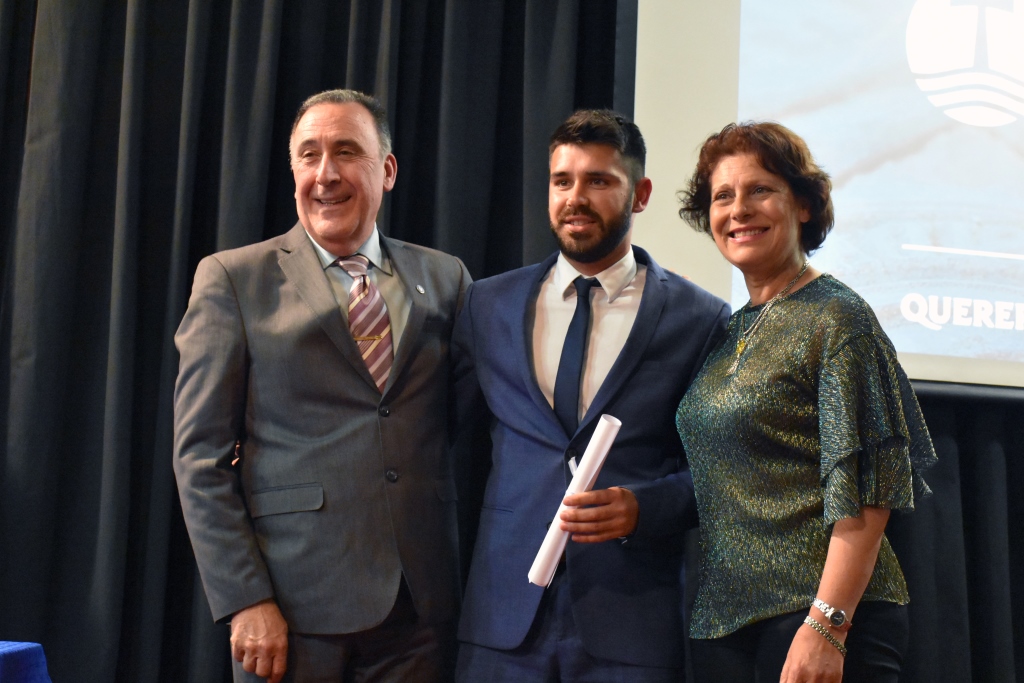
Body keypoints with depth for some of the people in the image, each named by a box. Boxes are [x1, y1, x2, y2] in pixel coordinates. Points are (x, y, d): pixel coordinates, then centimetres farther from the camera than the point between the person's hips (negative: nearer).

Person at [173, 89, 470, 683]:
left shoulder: (445, 279, 9)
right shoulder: (232, 279, 1)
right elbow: (201, 452, -3)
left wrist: (475, 583, 2)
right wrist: (245, 600, -10)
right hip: (292, 607, -2)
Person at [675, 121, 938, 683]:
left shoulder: (836, 317, -8)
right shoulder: (734, 330, 12)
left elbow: (867, 489, -14)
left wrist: (826, 625, -21)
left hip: (823, 615, -7)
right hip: (721, 615, 7)